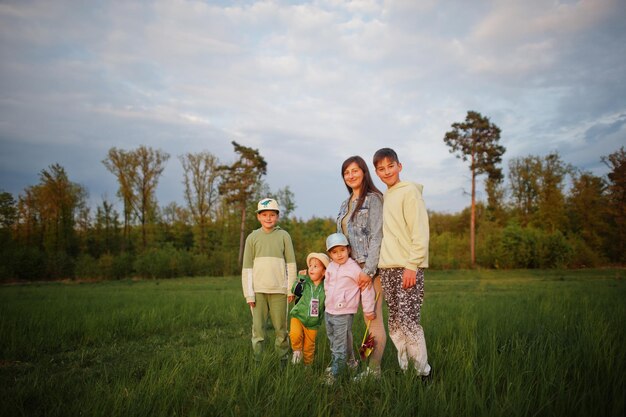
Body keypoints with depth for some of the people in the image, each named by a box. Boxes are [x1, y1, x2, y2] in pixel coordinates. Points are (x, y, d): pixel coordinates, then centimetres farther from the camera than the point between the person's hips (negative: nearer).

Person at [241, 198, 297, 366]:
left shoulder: (284, 236, 5)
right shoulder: (252, 237, 6)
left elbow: (291, 263, 6)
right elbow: (247, 268, 5)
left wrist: (291, 288, 2)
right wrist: (249, 294, -2)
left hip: (279, 289, 0)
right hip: (258, 290, 0)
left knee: (281, 328, 7)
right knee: (258, 328, 2)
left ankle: (283, 360, 20)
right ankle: (257, 362, 11)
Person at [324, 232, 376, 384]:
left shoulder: (353, 268, -15)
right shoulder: (330, 267, 5)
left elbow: (367, 288, -12)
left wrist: (368, 310, -8)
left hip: (344, 314, -7)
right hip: (329, 312, 7)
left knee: (340, 347, -1)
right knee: (333, 344, 19)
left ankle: (334, 374, 5)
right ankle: (334, 365, 33)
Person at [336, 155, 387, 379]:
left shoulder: (373, 199, -5)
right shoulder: (346, 204, 18)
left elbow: (377, 237, -12)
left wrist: (369, 270, -18)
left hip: (368, 267, -8)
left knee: (373, 318, -3)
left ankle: (374, 369, 6)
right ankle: (348, 362, 24)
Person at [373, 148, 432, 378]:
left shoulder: (409, 191, -5)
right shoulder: (384, 197, 18)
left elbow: (420, 233, -12)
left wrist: (412, 266, -18)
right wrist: (375, 266, 13)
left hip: (407, 268, -7)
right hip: (387, 268, 7)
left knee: (407, 320, -7)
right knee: (394, 322, 9)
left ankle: (423, 372, 5)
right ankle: (404, 368, 19)